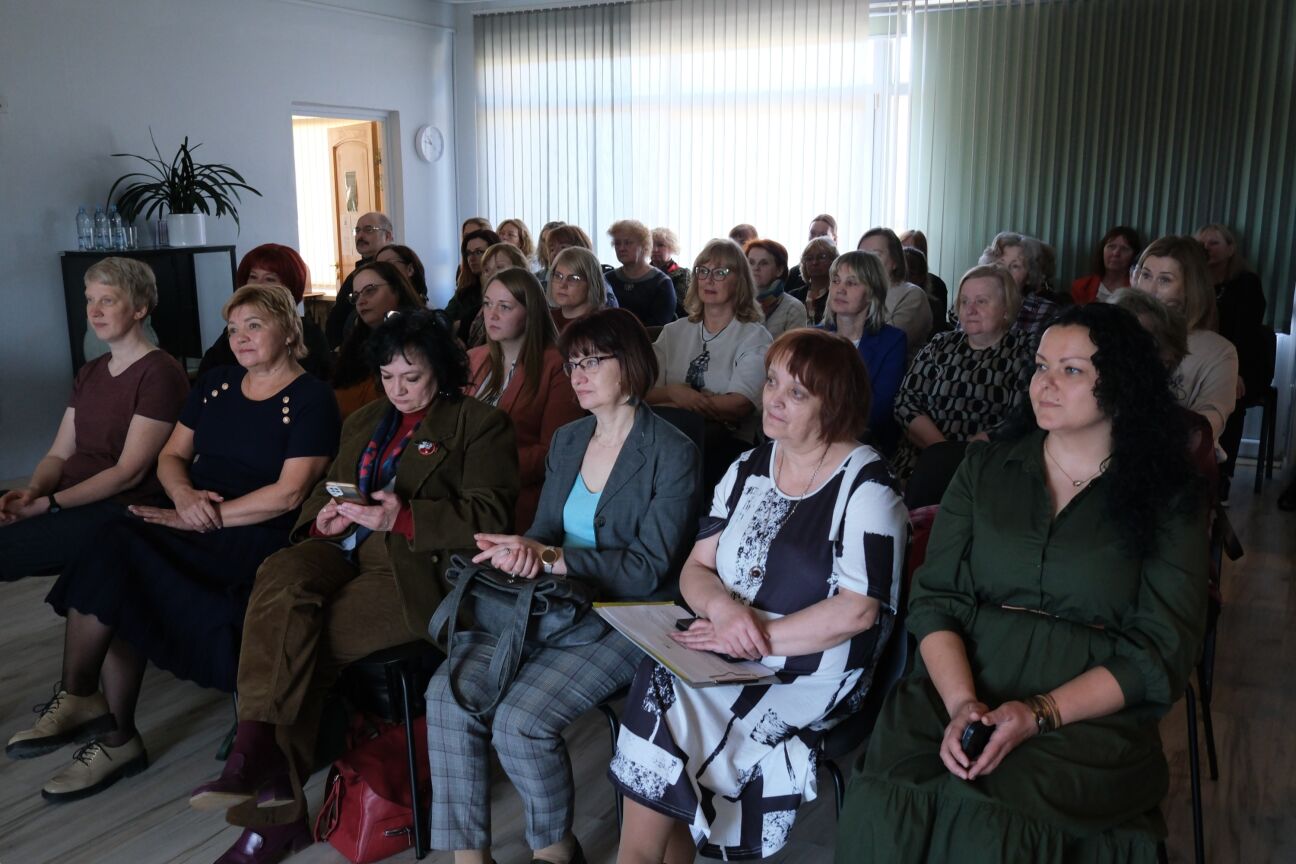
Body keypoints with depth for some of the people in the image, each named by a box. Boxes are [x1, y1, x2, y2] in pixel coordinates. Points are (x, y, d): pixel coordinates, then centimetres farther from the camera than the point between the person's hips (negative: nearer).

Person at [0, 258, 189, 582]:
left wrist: (48, 504, -18)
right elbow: (58, 454, 13)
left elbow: (129, 472, -14)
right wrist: (33, 490, -9)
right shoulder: (89, 372, 18)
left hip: (120, 509, -8)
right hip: (70, 498, 8)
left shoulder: (160, 373, -10)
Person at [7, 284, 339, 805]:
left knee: (113, 553, -23)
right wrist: (184, 495, -6)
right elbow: (171, 455, 17)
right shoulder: (216, 384, 17)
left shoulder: (311, 399, -4)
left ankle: (78, 697, -6)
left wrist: (205, 520, -15)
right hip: (189, 522, 6)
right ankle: (114, 736, -11)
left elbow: (288, 493, -13)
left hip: (252, 537, -6)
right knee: (118, 586, -21)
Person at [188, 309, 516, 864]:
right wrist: (324, 517, 4)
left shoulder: (479, 424, 4)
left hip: (416, 567, -6)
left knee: (296, 642, -25)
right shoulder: (365, 422, 27)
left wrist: (403, 517, -18)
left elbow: (489, 517, -6)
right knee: (280, 579, -28)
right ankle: (265, 772, -31)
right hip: (345, 548, 6)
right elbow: (327, 487, 30)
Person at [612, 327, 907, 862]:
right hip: (723, 656, 5)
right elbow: (696, 568, 7)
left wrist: (759, 641, -18)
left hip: (812, 674, -5)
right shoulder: (747, 470, 10)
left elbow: (858, 610, -16)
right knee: (658, 687, -22)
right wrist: (723, 609, -15)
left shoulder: (866, 487, -9)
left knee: (670, 714, -22)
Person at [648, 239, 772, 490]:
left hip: (728, 441, -3)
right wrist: (673, 393, -14)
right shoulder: (674, 332, 19)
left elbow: (738, 406, -10)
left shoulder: (754, 337, 5)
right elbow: (644, 393, 8)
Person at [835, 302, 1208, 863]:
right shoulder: (984, 469, 10)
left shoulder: (1167, 500, 4)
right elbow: (934, 600, 3)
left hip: (1091, 717, -2)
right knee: (881, 806, -27)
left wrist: (1039, 713, -16)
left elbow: (1160, 652, -2)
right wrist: (963, 704, -15)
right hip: (958, 690, 2)